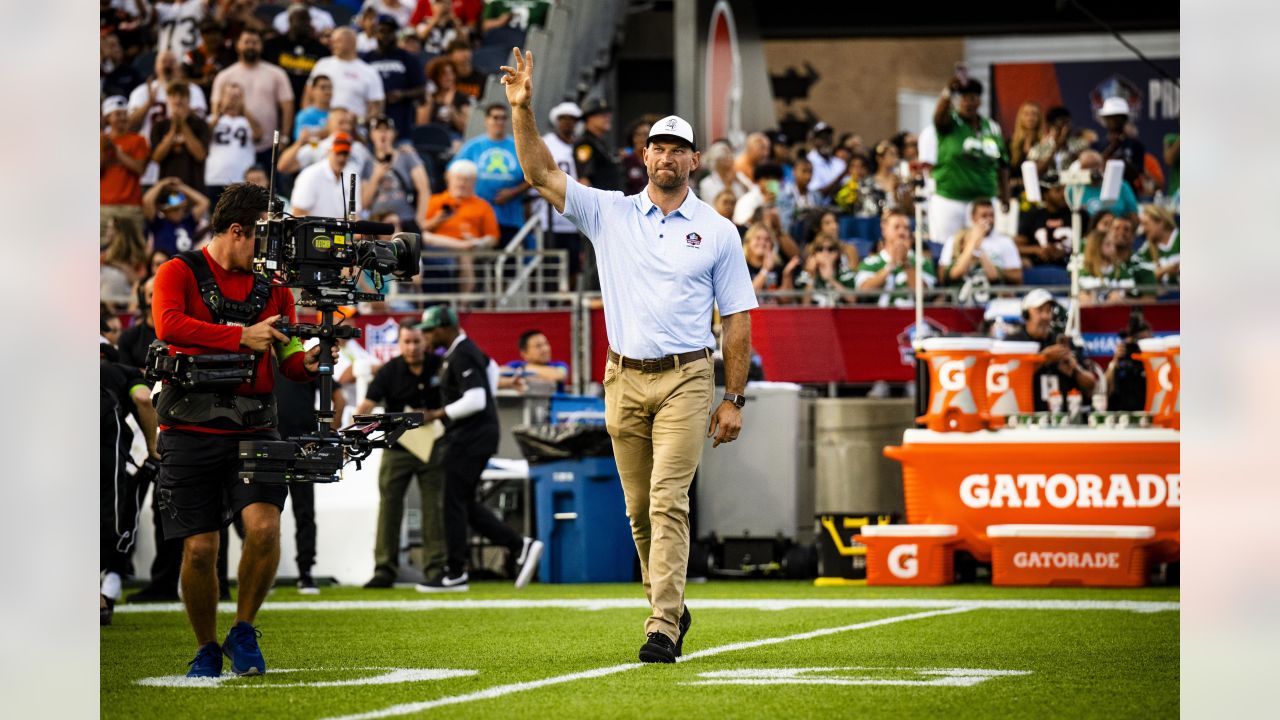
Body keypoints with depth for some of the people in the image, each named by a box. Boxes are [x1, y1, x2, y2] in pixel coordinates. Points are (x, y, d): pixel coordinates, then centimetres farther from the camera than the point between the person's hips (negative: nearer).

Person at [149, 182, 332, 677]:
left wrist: (309, 363, -12)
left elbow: (289, 359, 12)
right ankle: (206, 649, 19)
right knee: (200, 548, -3)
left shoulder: (273, 285, 12)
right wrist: (242, 337, -26)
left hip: (254, 429, 3)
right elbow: (169, 324, -20)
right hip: (191, 432, -3)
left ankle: (243, 632, 3)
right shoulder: (179, 273, -1)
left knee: (264, 526, -19)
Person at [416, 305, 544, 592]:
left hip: (470, 439, -11)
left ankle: (455, 573, -1)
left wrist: (438, 414, -18)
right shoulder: (465, 349, 13)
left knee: (455, 502, -5)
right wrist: (488, 406, 25)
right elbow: (491, 368, 31)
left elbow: (475, 400, -26)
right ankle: (520, 546, 9)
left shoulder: (461, 357, -18)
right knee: (465, 504, 11)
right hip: (469, 437, 11)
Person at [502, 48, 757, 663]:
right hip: (625, 378, 3)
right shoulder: (609, 213, 8)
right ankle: (670, 607, 25)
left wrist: (733, 399, -1)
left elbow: (737, 321, 4)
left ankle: (662, 630, -18)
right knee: (639, 511, 8)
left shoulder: (717, 232, 4)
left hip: (685, 380, -3)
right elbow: (541, 174, 1)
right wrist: (522, 110, -12)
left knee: (669, 502, -14)